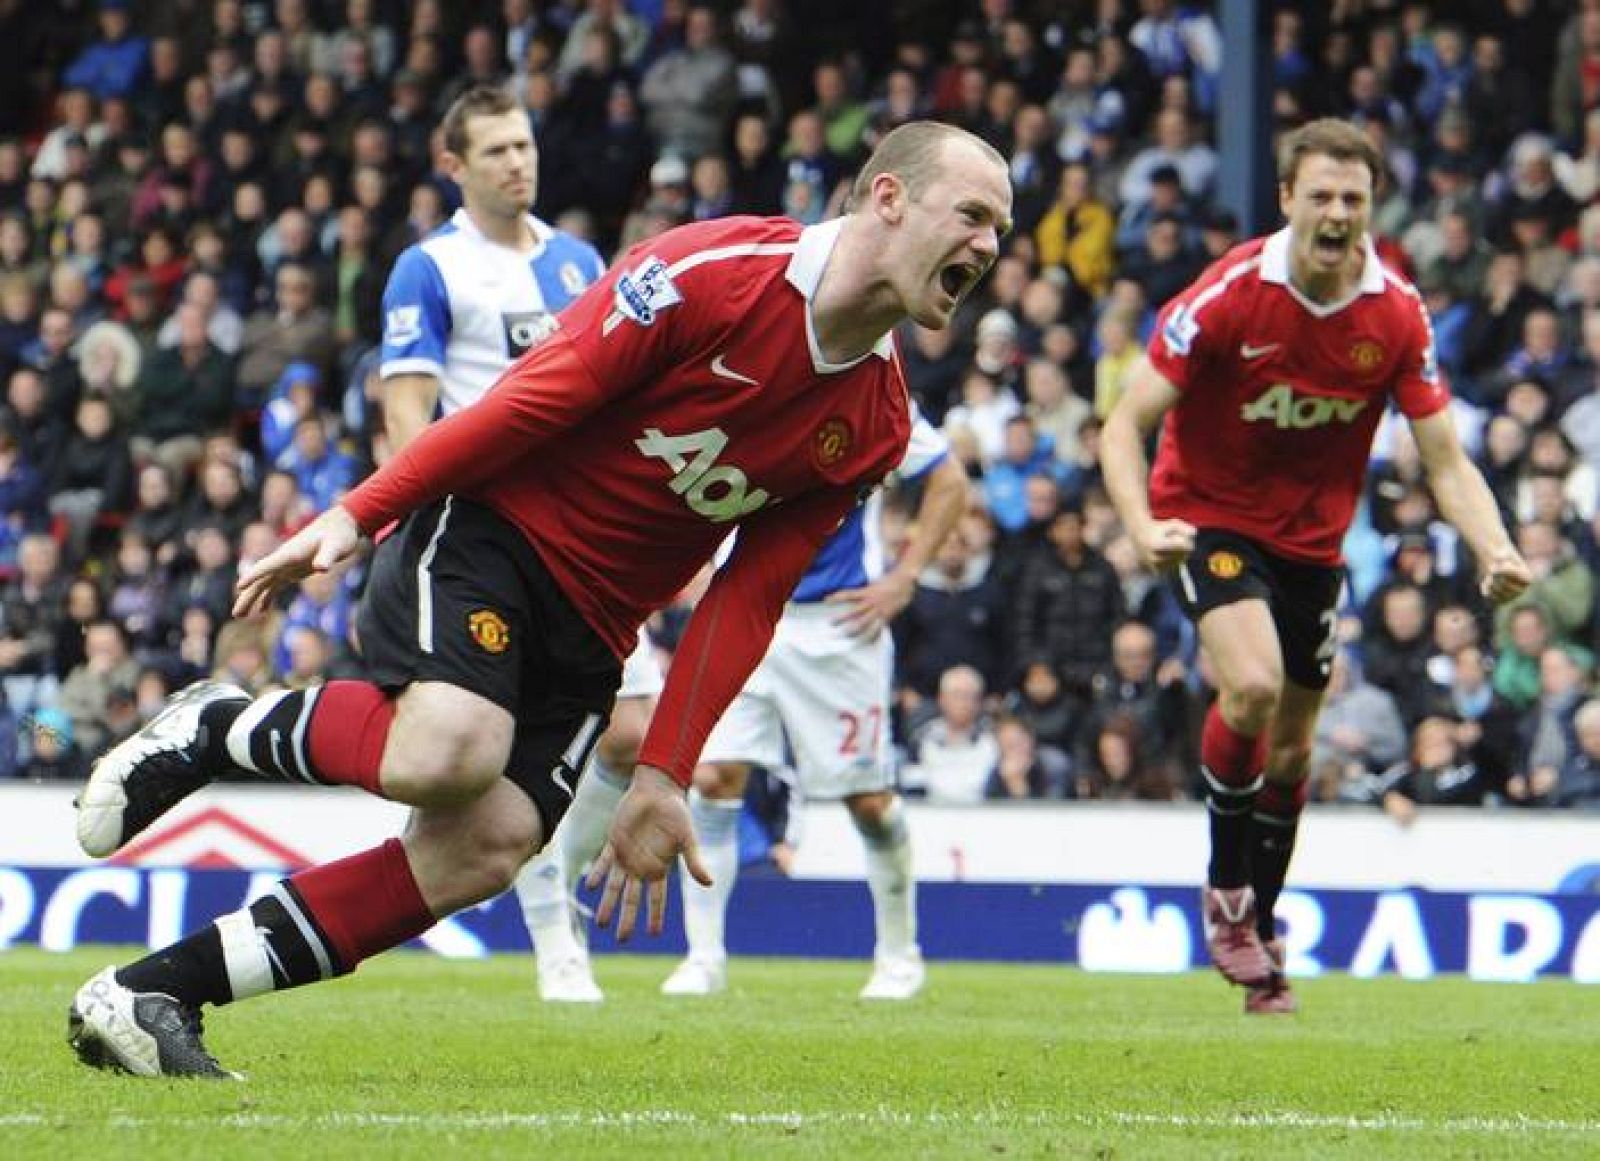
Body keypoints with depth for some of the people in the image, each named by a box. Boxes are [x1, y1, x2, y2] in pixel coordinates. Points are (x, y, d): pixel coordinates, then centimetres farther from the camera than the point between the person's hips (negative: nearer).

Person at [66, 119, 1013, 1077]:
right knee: (449, 753, -34)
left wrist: (663, 777, 2)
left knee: (488, 848, -16)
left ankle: (147, 996, -11)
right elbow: (529, 400, -12)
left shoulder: (877, 427, 5)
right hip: (493, 527, -6)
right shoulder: (709, 273, -14)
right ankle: (217, 730, -3)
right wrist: (355, 516, -14)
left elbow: (746, 602, 7)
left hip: (591, 624, 6)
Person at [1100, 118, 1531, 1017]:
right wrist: (1145, 528, -35)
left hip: (1313, 537, 4)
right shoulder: (1229, 296, -20)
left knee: (1292, 745, 10)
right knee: (1252, 685, -27)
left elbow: (1445, 459, -7)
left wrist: (1496, 549, -26)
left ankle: (1261, 934, 29)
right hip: (1212, 515, -4)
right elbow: (1127, 426, -17)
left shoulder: (1397, 315, -10)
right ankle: (1226, 888, -5)